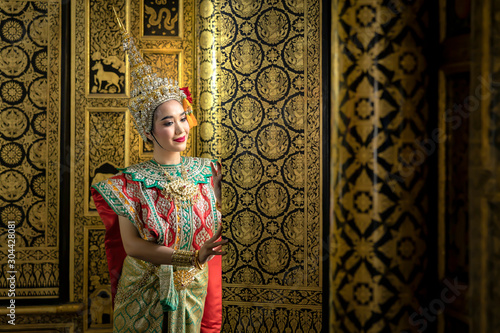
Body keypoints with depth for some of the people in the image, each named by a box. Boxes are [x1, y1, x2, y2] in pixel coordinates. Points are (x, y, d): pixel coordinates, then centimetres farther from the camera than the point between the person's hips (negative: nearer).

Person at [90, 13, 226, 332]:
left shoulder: (207, 171, -3)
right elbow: (131, 244, -21)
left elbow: (217, 228, 5)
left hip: (193, 292, 3)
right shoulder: (132, 181, -13)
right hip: (145, 292, -2)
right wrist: (191, 257, -29)